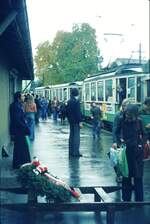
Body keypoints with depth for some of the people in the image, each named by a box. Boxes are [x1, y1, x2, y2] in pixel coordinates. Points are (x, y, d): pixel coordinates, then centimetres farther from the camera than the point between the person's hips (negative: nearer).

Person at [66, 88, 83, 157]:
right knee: (76, 136, -4)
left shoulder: (69, 101, 8)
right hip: (76, 121, -8)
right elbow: (78, 112, -18)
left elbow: (67, 111, 14)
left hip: (71, 121, 8)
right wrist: (80, 122, -15)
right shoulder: (76, 101, -16)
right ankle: (76, 152, -4)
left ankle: (71, 151, 17)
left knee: (71, 135, 13)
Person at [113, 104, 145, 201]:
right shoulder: (121, 120, -8)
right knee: (126, 176, 11)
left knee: (138, 177, 2)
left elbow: (142, 134, 7)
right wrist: (119, 140, -12)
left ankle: (139, 200, 14)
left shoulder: (139, 121, -7)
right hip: (125, 150, 0)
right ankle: (126, 199, 24)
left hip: (137, 150, 0)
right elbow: (116, 132, 4)